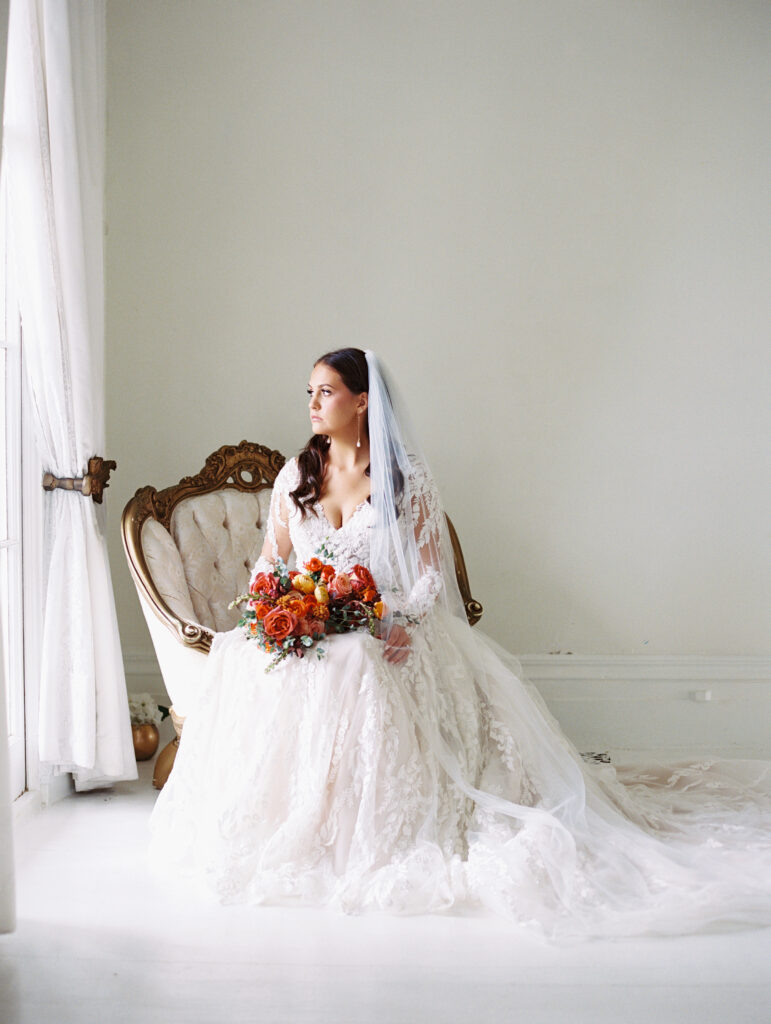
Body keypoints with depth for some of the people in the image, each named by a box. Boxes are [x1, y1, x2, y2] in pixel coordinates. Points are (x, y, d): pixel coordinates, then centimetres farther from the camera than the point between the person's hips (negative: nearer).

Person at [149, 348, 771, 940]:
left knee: (360, 677, -37)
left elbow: (430, 571, -1)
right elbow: (270, 561, 14)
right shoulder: (294, 476, 13)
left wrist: (404, 623, -19)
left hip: (386, 632, -3)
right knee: (248, 668, -28)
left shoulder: (407, 476, 3)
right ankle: (281, 830, -13)